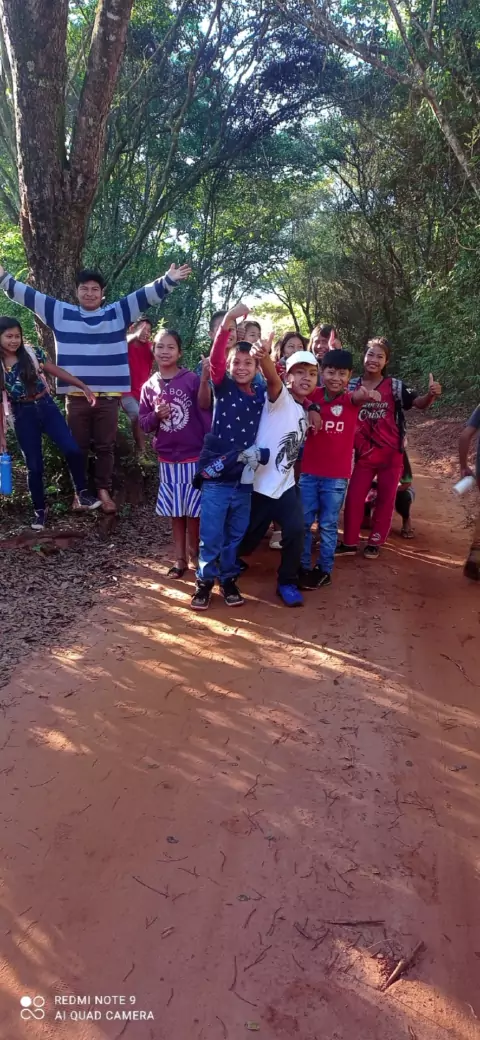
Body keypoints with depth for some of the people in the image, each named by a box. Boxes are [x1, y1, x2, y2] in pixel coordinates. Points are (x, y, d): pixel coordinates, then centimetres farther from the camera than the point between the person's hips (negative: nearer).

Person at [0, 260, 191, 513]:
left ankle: (104, 491, 21)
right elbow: (29, 296, 10)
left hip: (109, 396, -1)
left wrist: (168, 281, -12)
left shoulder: (117, 313, 5)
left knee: (105, 447, 9)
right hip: (76, 396, 1)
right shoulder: (61, 313, 8)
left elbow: (145, 296, 0)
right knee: (77, 447, 10)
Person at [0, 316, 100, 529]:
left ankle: (81, 495, 5)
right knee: (34, 466, 3)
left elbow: (57, 371, 4)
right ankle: (40, 511, 20)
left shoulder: (32, 353, -2)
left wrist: (83, 387, -3)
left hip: (46, 407, 1)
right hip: (22, 415, -1)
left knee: (72, 450, -15)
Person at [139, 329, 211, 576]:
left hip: (194, 456, -3)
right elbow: (143, 423, 7)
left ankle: (193, 554, 26)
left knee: (193, 509, 5)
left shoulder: (192, 379, -8)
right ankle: (180, 558, 23)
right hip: (167, 458, 4)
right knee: (175, 511, 11)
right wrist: (156, 416, -14)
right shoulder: (149, 386, 4)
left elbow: (206, 414, -8)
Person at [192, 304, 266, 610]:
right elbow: (216, 360, -19)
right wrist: (227, 323, -31)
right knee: (211, 536, 2)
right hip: (216, 476, -3)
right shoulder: (224, 387, -5)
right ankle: (205, 581, 18)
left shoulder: (262, 394, 4)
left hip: (245, 477, 3)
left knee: (235, 536, 13)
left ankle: (228, 579, 28)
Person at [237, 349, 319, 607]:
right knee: (252, 533, 8)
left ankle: (287, 582, 10)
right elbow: (272, 379, -36)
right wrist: (264, 358, -55)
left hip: (286, 484, 5)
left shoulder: (304, 410, 10)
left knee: (295, 531, -9)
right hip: (260, 483, -5)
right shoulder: (280, 397, -11)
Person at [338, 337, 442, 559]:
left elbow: (418, 403, -12)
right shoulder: (352, 386, -1)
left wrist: (431, 395, -33)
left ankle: (375, 543, 23)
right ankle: (349, 543, 16)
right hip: (364, 454, 1)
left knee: (385, 499, 8)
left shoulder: (395, 386, -7)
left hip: (391, 453, -1)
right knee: (353, 497, 2)